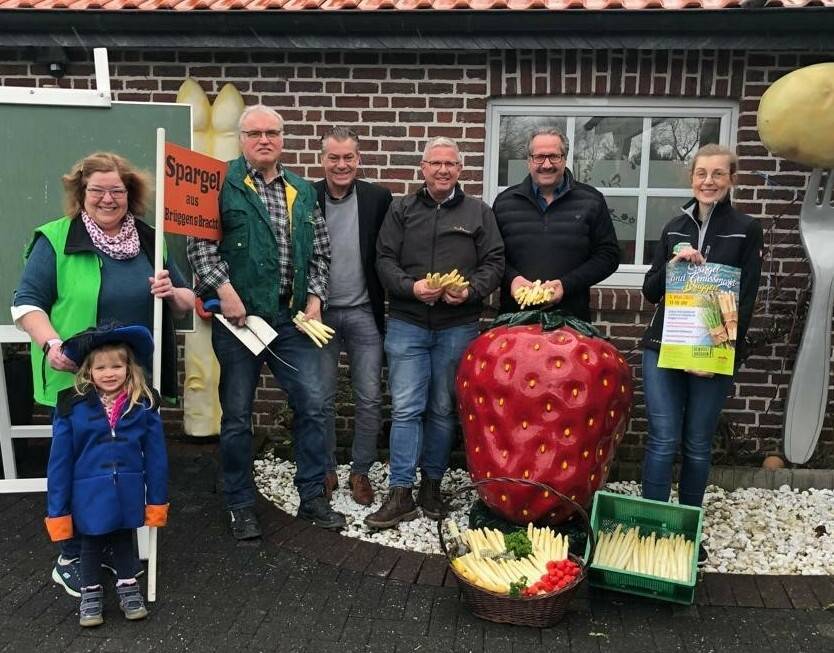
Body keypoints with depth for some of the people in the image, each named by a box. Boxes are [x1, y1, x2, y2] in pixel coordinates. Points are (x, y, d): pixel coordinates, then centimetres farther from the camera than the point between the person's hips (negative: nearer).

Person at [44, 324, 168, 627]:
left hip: (128, 492, 1)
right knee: (91, 545, 18)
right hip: (89, 494, -1)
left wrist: (157, 499, -1)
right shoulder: (72, 406, -12)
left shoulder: (144, 404, -10)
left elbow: (155, 455, -4)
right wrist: (57, 508, -5)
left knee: (124, 540, 20)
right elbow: (60, 460, -7)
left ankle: (127, 586, 40)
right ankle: (91, 592, 39)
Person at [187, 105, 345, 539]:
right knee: (237, 414, 5)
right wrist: (223, 288, -19)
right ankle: (240, 506, 20)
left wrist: (314, 297, 5)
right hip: (238, 315, -4)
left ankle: (313, 498, 20)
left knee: (311, 404, 5)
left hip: (292, 317, 4)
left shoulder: (303, 191, 14)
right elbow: (199, 243, -9)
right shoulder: (222, 186, -1)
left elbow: (320, 250, 16)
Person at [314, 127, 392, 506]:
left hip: (364, 313, 0)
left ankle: (360, 471, 20)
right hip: (321, 313, 0)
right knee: (322, 399, 9)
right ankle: (326, 471, 24)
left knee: (369, 399, 5)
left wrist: (384, 303, -5)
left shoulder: (378, 198, 0)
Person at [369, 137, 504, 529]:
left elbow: (493, 262, 4)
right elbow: (384, 260, 2)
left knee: (443, 410, 9)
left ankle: (432, 485, 23)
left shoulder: (479, 213, 8)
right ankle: (401, 494, 3)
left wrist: (471, 290, -14)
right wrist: (411, 287, -15)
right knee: (405, 409, -3)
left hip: (458, 326, 1)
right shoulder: (401, 210, 8)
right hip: (407, 324, 0)